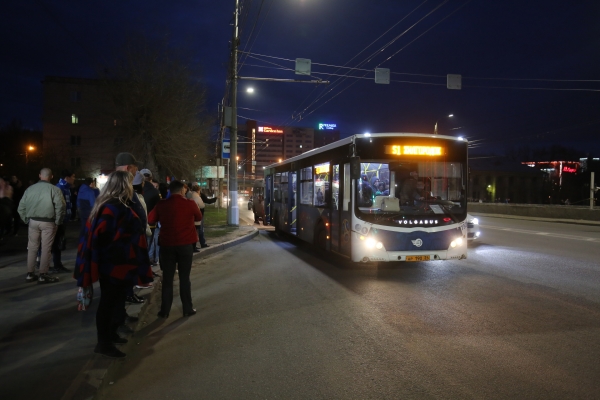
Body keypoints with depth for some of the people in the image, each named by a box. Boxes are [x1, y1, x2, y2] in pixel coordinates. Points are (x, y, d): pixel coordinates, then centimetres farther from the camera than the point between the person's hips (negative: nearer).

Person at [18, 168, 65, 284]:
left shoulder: (30, 189, 4)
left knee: (32, 247, 13)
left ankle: (30, 274, 19)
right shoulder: (54, 189, -10)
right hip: (48, 222, -4)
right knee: (46, 249, 3)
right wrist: (58, 221, -4)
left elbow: (21, 207, 6)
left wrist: (27, 220, 15)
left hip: (33, 221, 4)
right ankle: (43, 275, 6)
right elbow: (60, 207, -16)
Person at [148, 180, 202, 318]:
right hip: (185, 244, -1)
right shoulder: (190, 204, -6)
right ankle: (187, 309, 11)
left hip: (167, 244, 2)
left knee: (167, 278, 9)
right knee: (184, 277, 7)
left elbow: (150, 220, 6)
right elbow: (199, 217, 10)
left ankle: (165, 310, 12)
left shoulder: (161, 204, -1)